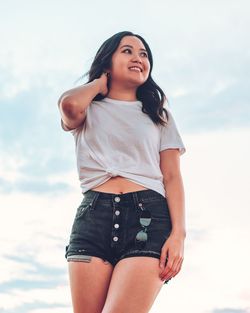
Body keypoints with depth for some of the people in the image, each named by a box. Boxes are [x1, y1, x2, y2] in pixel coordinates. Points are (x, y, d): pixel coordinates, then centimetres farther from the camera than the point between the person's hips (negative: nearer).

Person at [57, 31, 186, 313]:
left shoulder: (159, 116, 23)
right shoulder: (89, 112, 20)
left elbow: (172, 178, 12)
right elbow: (69, 105, -7)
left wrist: (178, 233, -4)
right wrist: (99, 83, 15)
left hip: (148, 218, 0)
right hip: (93, 216, 1)